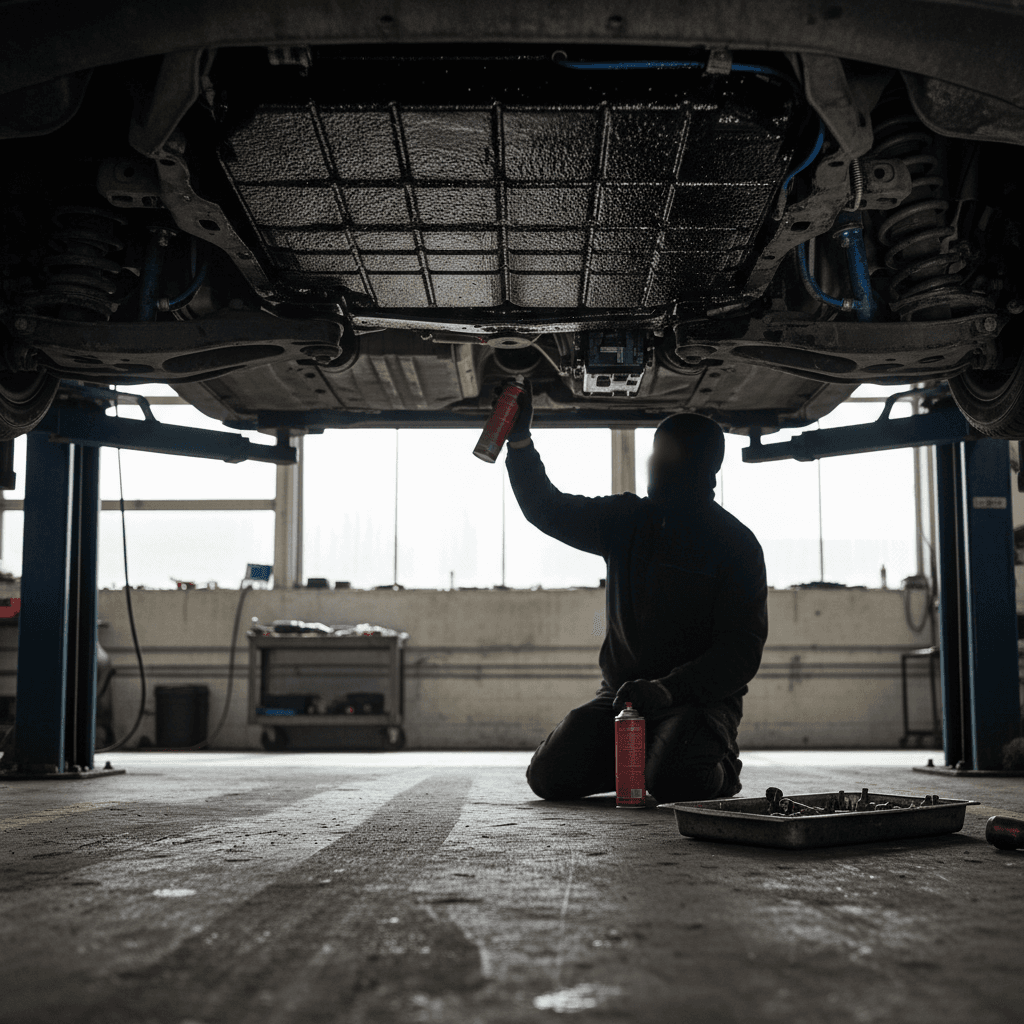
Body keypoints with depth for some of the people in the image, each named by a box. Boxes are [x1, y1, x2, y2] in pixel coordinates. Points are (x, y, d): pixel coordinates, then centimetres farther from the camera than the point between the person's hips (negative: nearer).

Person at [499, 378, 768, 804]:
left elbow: (742, 649, -12)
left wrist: (669, 688, -27)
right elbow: (548, 509, 14)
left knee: (676, 781, -33)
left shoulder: (737, 545, -4)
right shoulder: (627, 520, 10)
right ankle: (650, 753, 12)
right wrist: (519, 439, 1)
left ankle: (720, 765, 5)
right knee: (550, 775, -15)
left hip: (699, 698, -4)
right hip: (622, 692, 4)